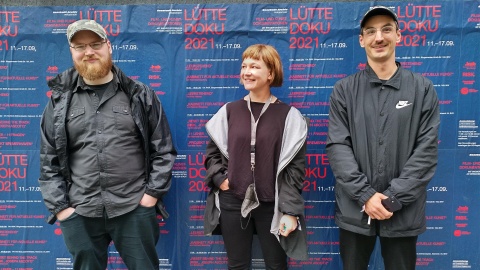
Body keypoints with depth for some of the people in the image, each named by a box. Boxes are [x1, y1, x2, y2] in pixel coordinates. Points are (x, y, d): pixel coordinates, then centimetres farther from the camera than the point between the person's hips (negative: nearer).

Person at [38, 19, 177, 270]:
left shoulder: (140, 95, 1)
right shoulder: (60, 101, 5)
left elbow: (163, 150, 2)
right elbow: (49, 160, 6)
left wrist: (153, 193, -5)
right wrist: (59, 206, 0)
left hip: (135, 209, -1)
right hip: (78, 214, 2)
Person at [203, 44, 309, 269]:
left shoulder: (288, 115, -4)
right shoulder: (228, 111, 3)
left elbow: (295, 167, -6)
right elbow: (212, 152, 12)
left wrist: (291, 211, -10)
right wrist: (220, 179, -5)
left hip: (271, 205, -2)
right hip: (232, 202, 2)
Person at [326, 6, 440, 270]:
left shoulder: (422, 89, 1)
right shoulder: (344, 90, 1)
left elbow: (427, 150, -5)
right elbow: (337, 147, -5)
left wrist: (393, 198, -13)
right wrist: (365, 194, -14)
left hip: (403, 212, 0)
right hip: (354, 209, 0)